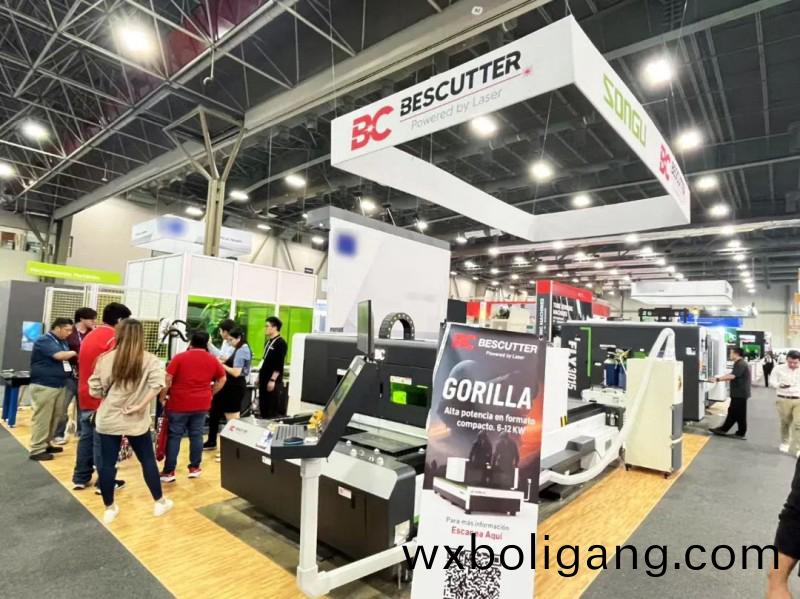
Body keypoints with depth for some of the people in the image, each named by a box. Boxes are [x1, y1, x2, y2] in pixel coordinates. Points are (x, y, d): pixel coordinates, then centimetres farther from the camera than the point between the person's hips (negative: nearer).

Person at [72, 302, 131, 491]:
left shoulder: (89, 336, 12)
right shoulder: (114, 339, -17)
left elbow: (83, 364, 19)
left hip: (86, 396, 8)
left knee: (86, 436, 15)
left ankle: (80, 478, 23)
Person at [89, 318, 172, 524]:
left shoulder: (106, 359, -4)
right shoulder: (150, 360, -7)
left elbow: (95, 390, -1)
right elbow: (157, 384, -23)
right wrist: (141, 405, -15)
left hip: (108, 420, 1)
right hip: (137, 421, -1)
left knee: (106, 463, 12)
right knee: (148, 460, 12)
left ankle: (109, 508, 23)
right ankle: (160, 502, 23)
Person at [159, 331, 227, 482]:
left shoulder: (179, 357, -7)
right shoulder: (213, 360, 3)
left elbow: (167, 380, -9)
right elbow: (222, 380, 11)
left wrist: (162, 398, 2)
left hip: (179, 404, -2)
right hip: (201, 404, 3)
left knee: (174, 436, 5)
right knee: (196, 435, 11)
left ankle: (168, 472, 10)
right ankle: (194, 468, 19)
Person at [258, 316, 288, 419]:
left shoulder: (281, 343, -13)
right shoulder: (269, 342, 14)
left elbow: (279, 364, -18)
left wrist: (273, 380, -21)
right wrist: (260, 376, 17)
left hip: (273, 381, -9)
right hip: (264, 380, 9)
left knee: (274, 410, -4)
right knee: (263, 407, 13)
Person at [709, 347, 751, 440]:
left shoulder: (741, 364, -19)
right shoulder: (739, 364, 15)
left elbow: (732, 376, -28)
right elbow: (732, 375, 17)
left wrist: (718, 379, -24)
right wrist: (719, 378, 8)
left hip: (740, 394, -10)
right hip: (738, 393, 10)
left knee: (739, 414, 1)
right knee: (732, 412, 12)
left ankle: (741, 433, 12)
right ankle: (723, 429, 16)